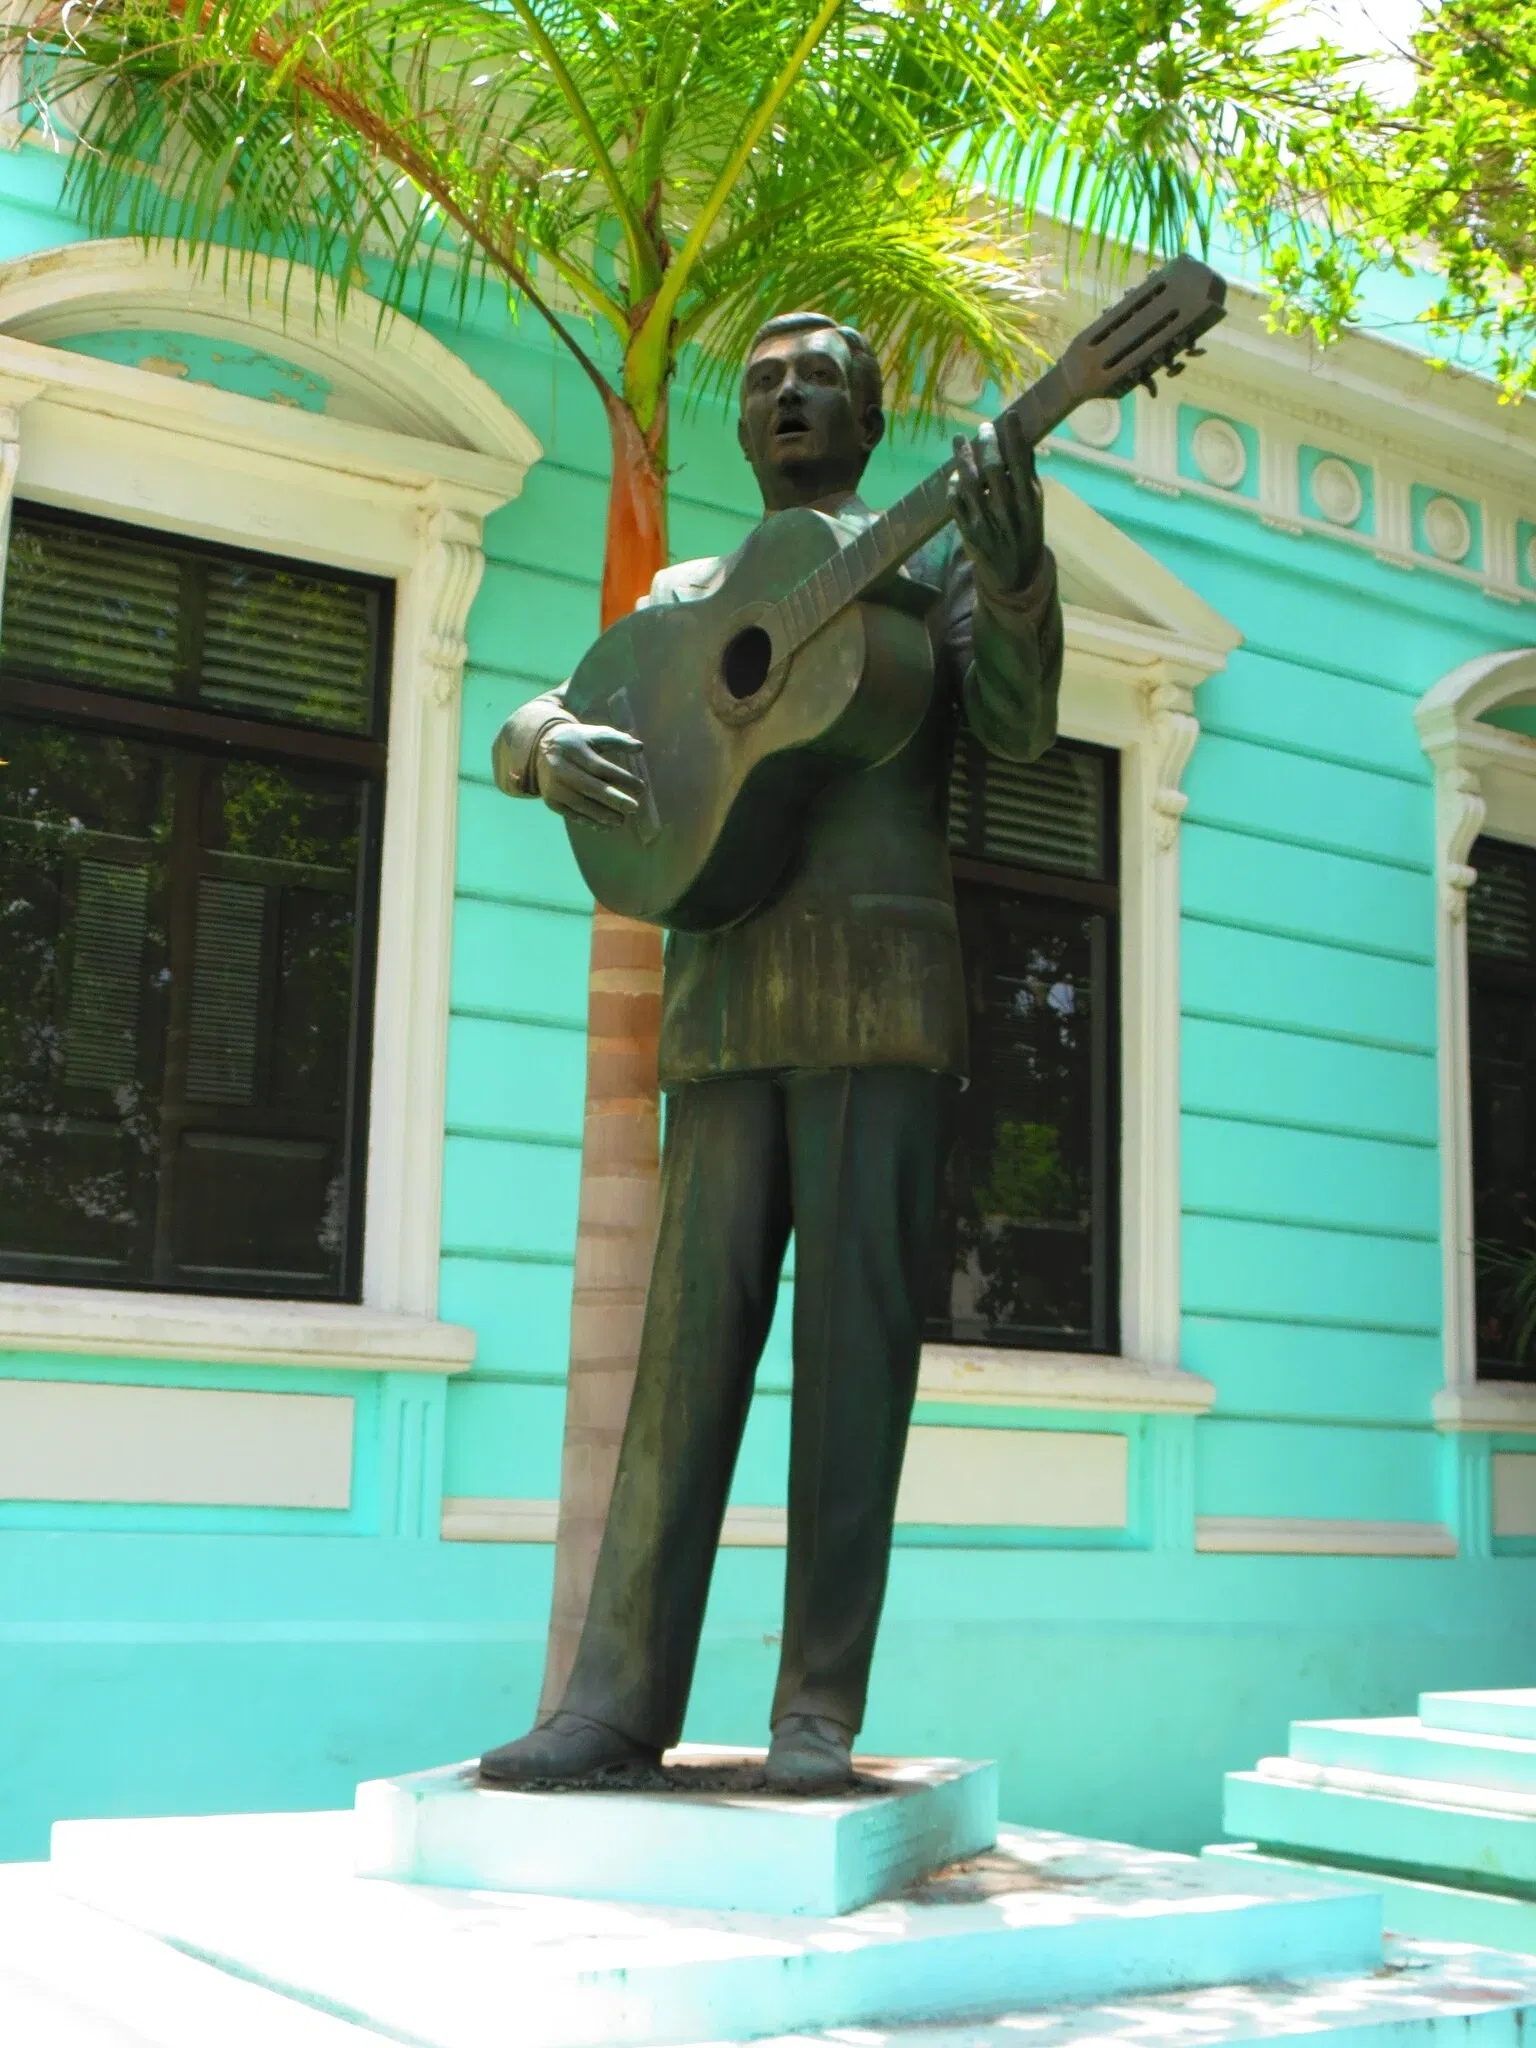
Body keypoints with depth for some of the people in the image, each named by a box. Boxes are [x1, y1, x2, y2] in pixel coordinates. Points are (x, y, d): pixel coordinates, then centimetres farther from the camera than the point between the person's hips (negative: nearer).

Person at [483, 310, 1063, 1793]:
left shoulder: (934, 554, 12)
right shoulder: (691, 590, 21)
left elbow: (1018, 724, -4)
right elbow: (520, 727, 16)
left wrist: (1017, 570, -24)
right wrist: (550, 744, -10)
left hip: (885, 992, -3)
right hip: (724, 995, 3)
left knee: (854, 1337, -4)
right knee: (691, 1336, 1)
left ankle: (820, 1710, 1)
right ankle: (622, 1697, 3)